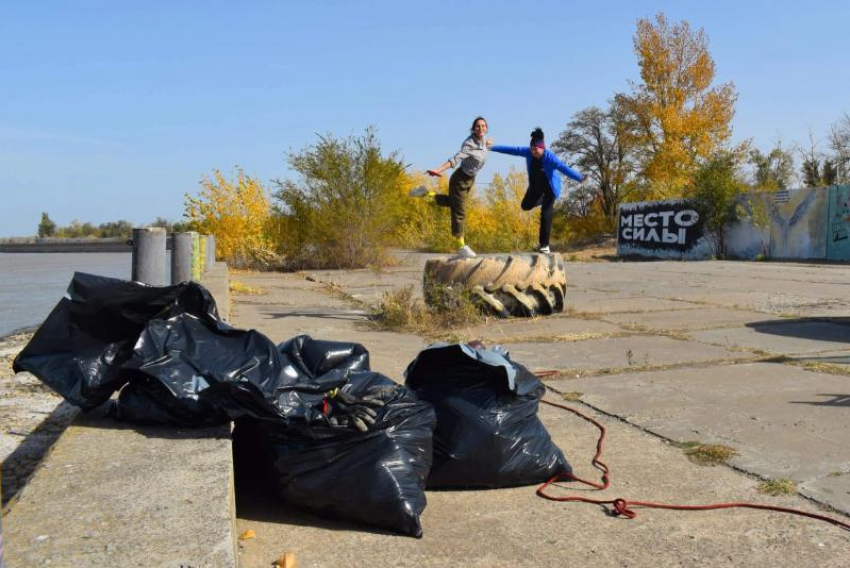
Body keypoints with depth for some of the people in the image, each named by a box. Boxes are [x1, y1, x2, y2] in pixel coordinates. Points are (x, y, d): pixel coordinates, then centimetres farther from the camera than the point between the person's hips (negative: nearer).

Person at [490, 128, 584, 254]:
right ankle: (543, 201, 41)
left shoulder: (550, 157, -31)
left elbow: (563, 168, -41)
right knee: (526, 205, 13)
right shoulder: (528, 152, -16)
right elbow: (512, 149, -9)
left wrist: (579, 178, -54)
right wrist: (492, 148, -5)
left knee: (545, 215, -10)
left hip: (549, 187, -6)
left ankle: (544, 245, -3)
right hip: (535, 185, 6)